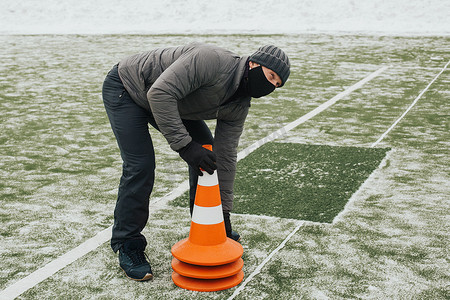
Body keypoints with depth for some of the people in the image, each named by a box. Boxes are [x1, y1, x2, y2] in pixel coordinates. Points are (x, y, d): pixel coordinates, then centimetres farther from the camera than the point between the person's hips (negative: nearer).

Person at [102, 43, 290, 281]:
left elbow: (225, 156, -4)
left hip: (167, 100, 8)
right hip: (125, 89, -8)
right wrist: (184, 145, -41)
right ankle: (127, 245, -1)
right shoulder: (211, 60, -35)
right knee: (140, 166, -18)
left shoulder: (240, 105, -8)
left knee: (206, 151, 4)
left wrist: (224, 210, -4)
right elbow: (160, 94, -40)